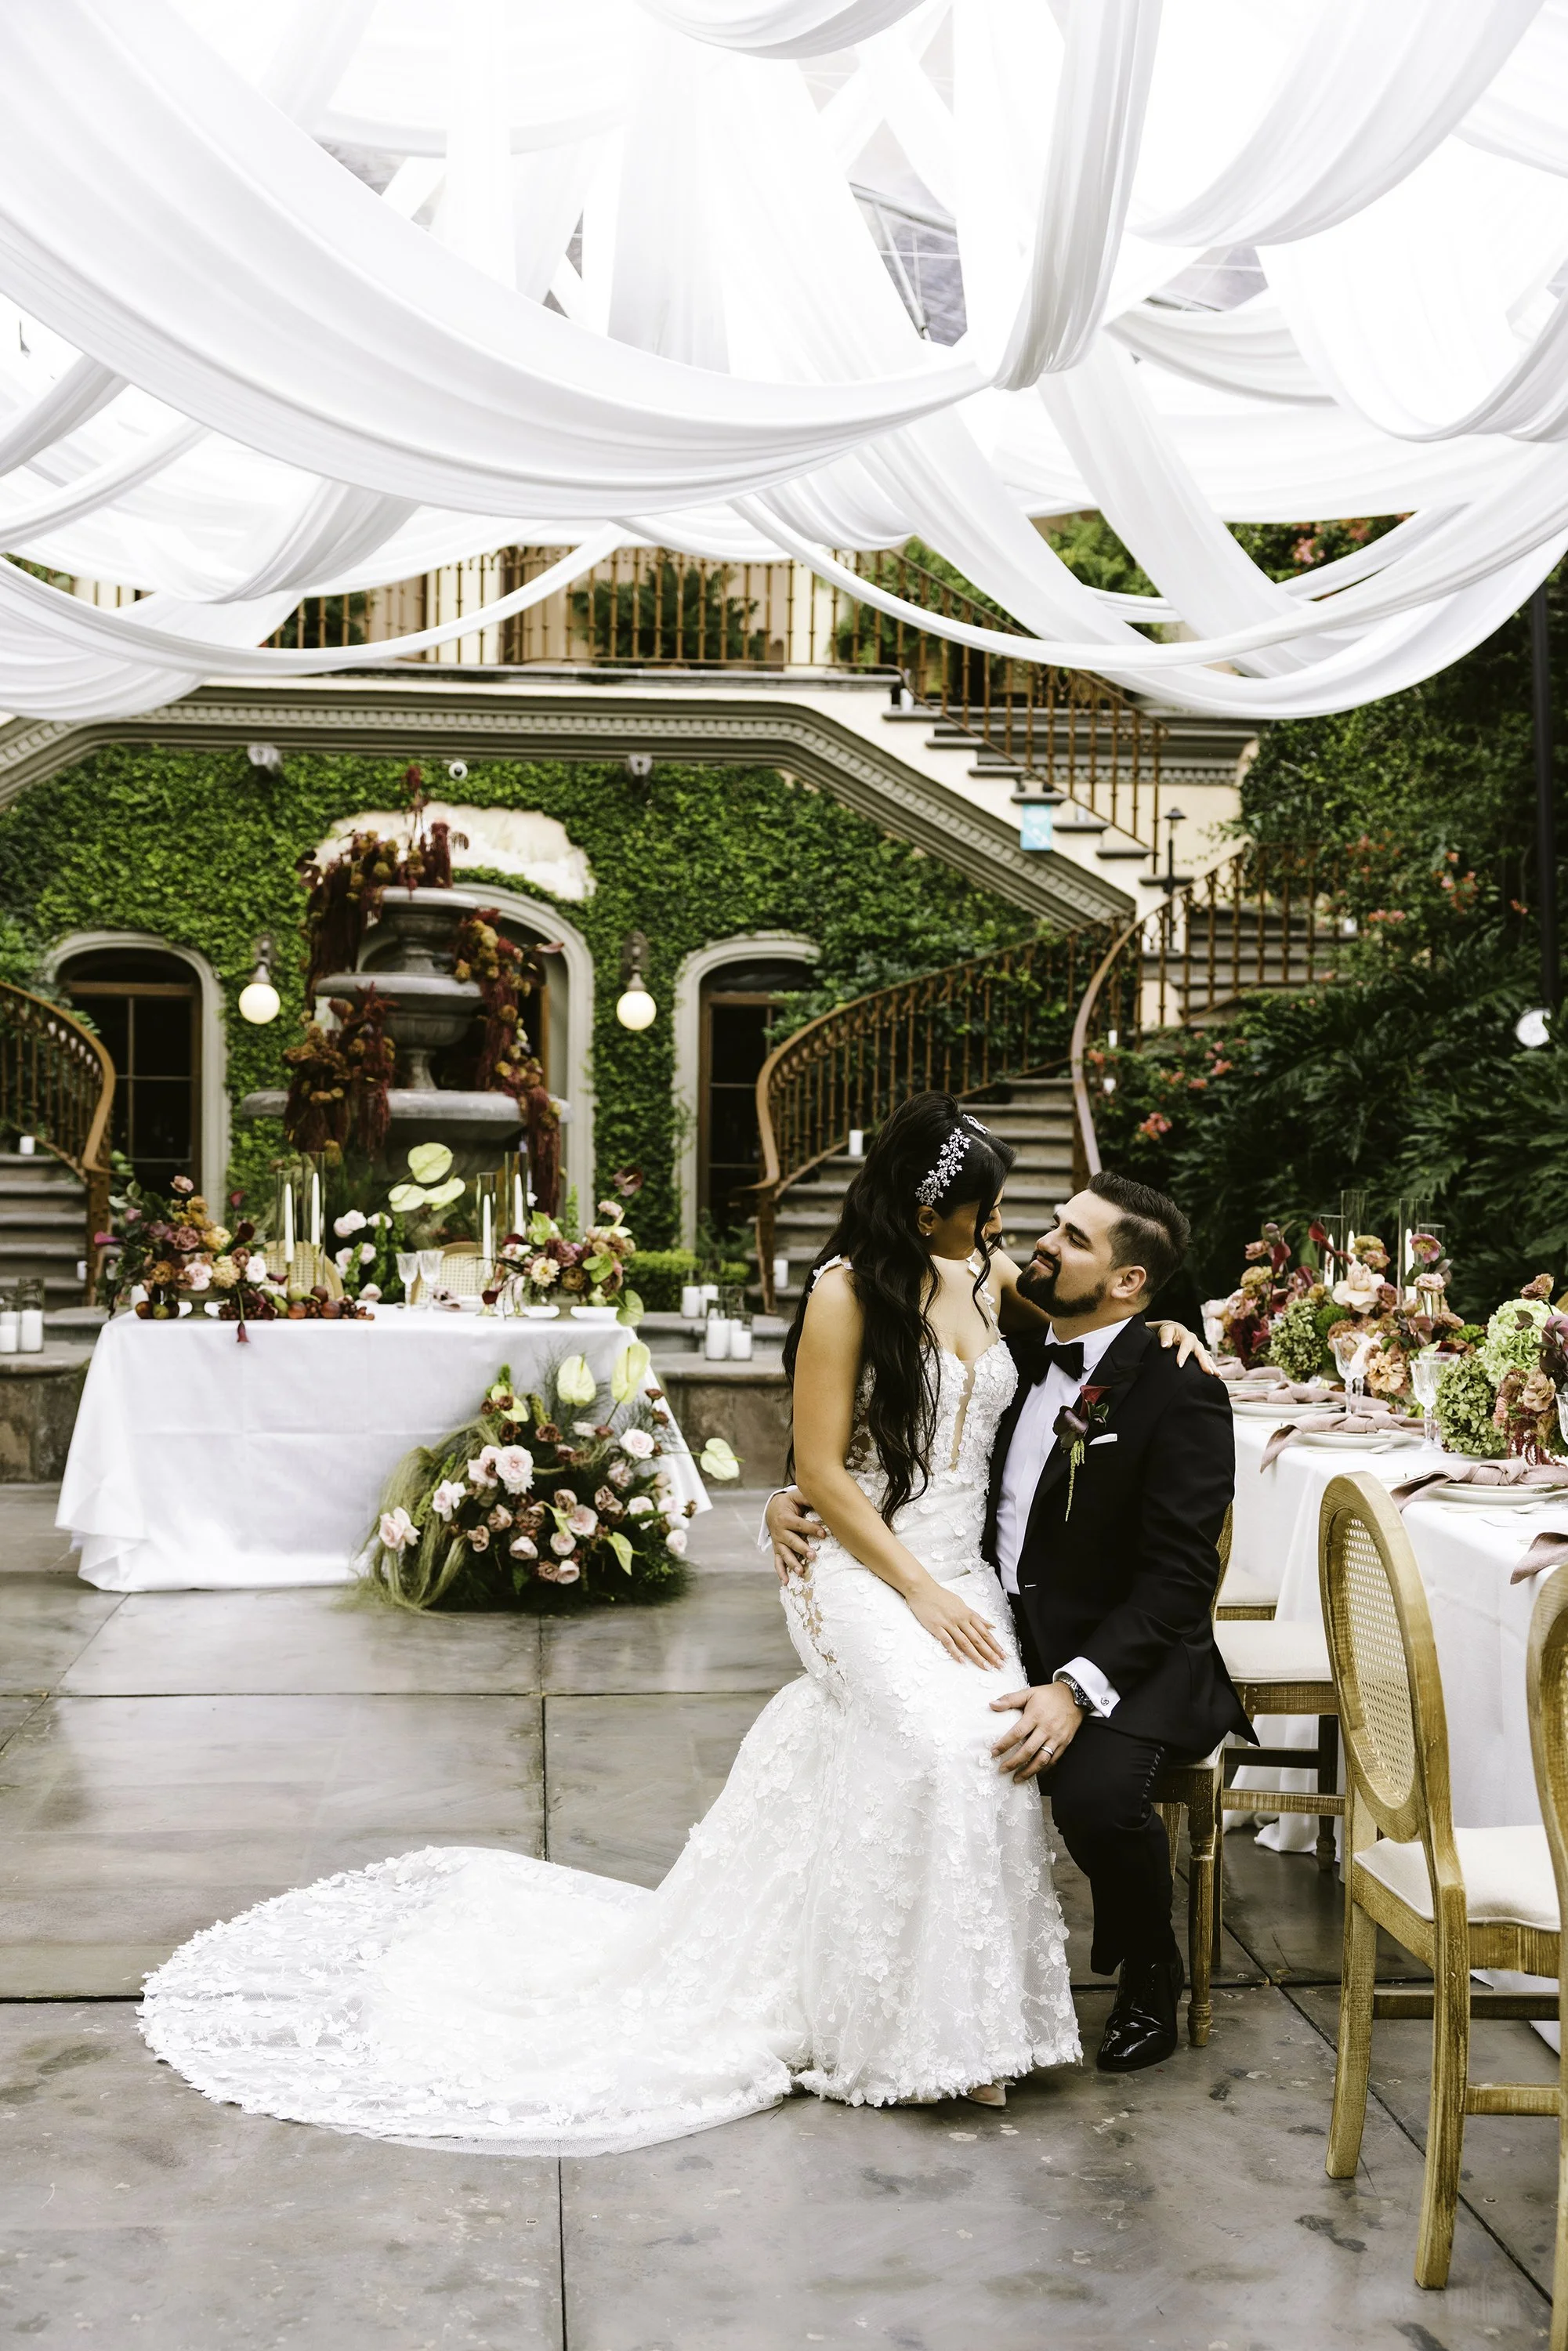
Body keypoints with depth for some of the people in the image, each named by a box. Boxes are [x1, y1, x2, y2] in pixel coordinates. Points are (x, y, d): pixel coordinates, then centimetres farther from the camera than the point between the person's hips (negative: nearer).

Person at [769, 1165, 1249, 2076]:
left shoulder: (1180, 1392, -13)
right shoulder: (1018, 1359, 8)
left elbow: (1177, 1580, -19)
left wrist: (1075, 1689, -31)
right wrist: (797, 1503, -3)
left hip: (1123, 1658, -6)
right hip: (1003, 1640, 6)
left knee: (1097, 1791, -33)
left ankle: (1149, 1975, 1)